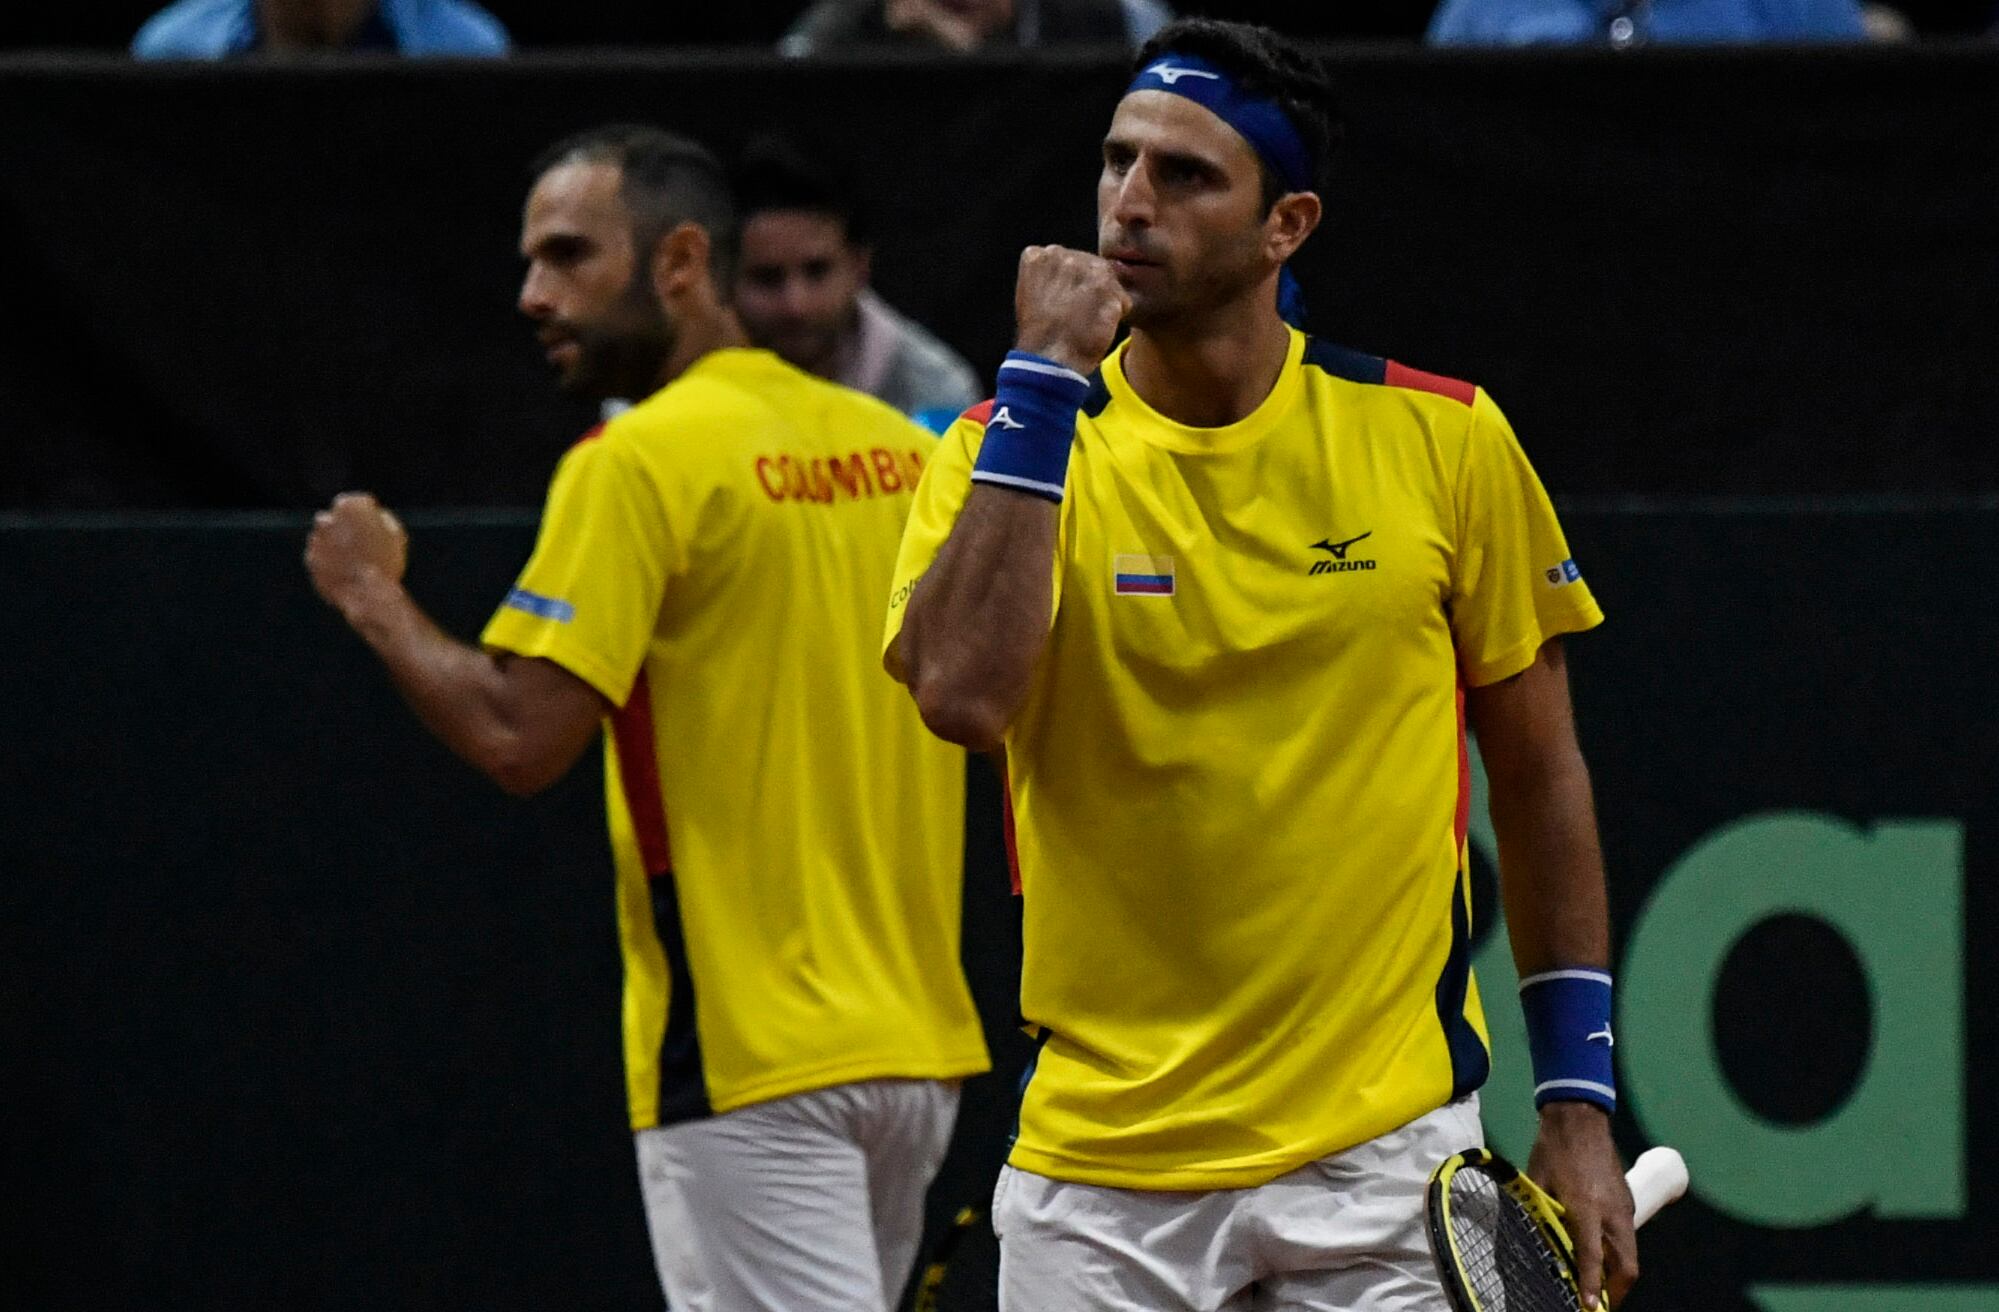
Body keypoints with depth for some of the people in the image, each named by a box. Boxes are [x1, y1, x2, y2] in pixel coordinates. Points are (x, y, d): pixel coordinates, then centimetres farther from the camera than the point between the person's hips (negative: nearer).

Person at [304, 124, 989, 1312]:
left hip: (752, 1060, -8)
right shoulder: (903, 448, 11)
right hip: (917, 1046, 8)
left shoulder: (640, 464, -11)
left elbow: (518, 736, -17)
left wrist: (372, 593, -3)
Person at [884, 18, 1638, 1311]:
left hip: (1382, 1157, -1)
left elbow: (1539, 774, 9)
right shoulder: (1015, 447, 1)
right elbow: (961, 695, -20)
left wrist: (1578, 1103, 5)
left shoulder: (1442, 440, 1)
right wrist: (1044, 385, -15)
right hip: (1097, 1168, 1)